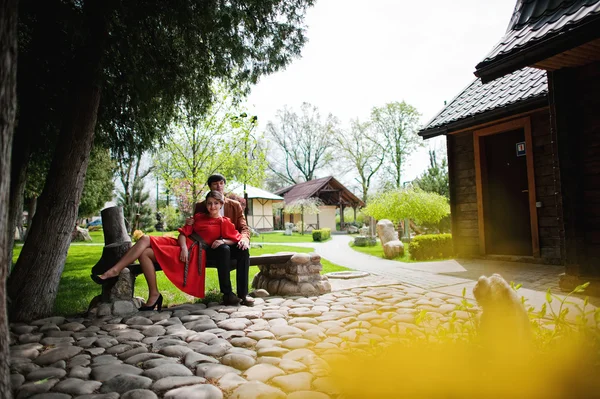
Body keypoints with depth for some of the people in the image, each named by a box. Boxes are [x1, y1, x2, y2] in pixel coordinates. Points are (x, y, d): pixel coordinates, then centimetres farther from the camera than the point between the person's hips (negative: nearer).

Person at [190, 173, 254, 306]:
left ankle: (243, 293, -28)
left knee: (244, 250, -32)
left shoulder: (235, 205, 12)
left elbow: (243, 227, 3)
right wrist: (190, 224, -14)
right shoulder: (201, 206, 10)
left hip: (231, 245, 2)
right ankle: (227, 294, -32)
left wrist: (244, 239, -21)